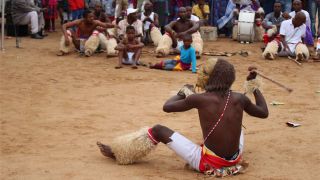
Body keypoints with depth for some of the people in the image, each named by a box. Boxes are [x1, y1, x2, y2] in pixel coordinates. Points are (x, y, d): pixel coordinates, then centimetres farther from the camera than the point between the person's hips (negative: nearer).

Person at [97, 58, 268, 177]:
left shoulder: (199, 99, -13)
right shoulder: (239, 99, -4)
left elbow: (167, 107, 0)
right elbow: (264, 113, 14)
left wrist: (183, 92, 18)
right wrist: (255, 87, 25)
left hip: (208, 163, -4)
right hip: (235, 160, 4)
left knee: (158, 130, 7)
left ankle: (118, 154, 23)